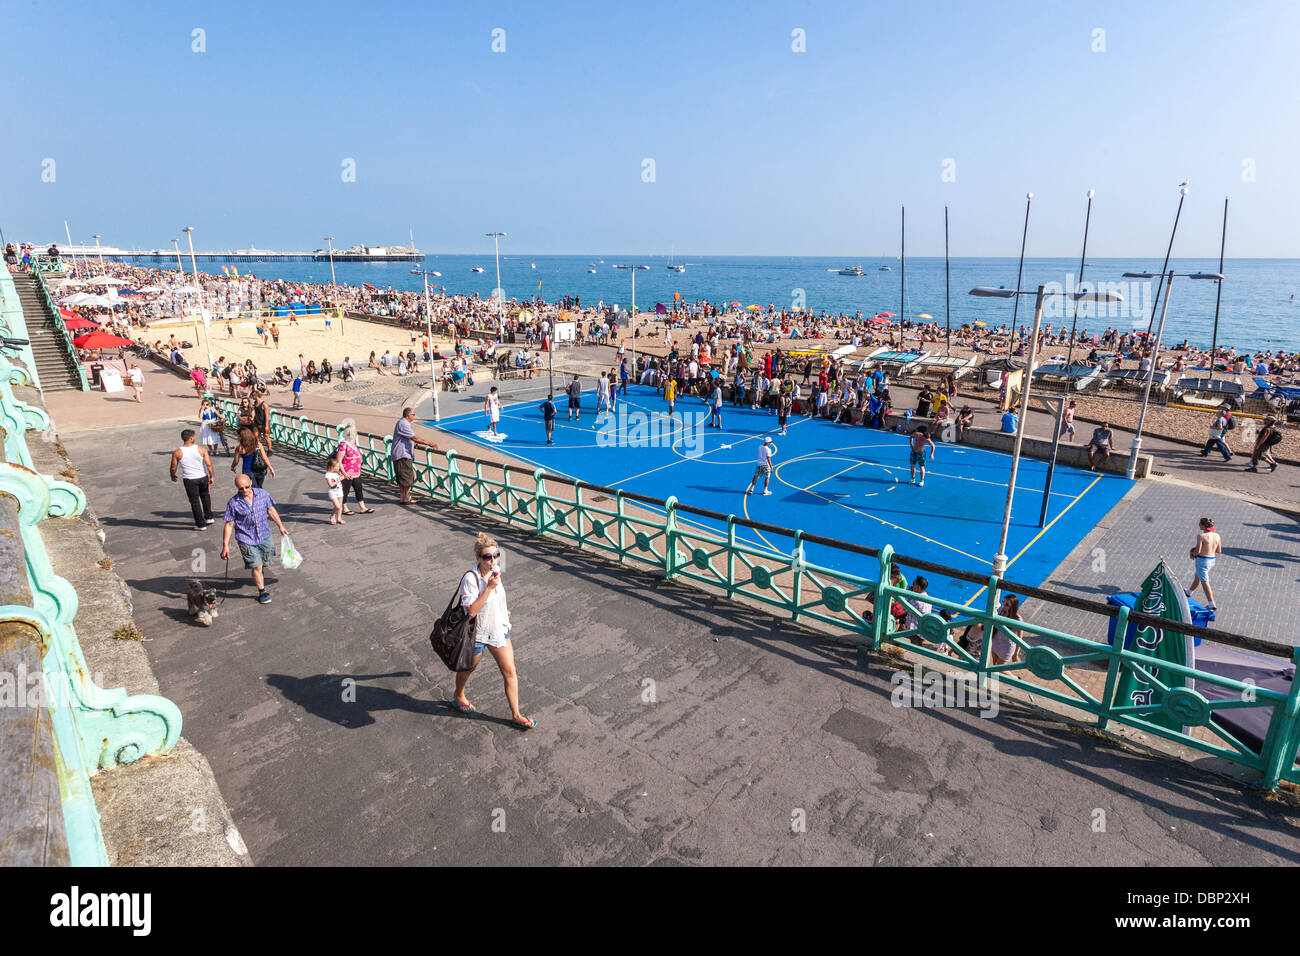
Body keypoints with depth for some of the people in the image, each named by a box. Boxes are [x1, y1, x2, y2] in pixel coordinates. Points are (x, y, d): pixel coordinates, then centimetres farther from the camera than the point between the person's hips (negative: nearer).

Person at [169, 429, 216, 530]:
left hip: (189, 480, -1)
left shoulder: (177, 453, -11)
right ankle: (209, 517, 30)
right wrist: (211, 477, -1)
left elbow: (173, 468, -1)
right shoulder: (201, 449, -11)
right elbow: (209, 464, -12)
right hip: (203, 477, 2)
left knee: (195, 501, 9)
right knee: (205, 495, 26)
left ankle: (201, 524, 15)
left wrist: (173, 476, 19)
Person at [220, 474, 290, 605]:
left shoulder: (262, 494, -4)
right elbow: (229, 525, -7)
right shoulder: (233, 503, -13)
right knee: (256, 566, -6)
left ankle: (259, 575, 52)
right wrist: (225, 546, -7)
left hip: (264, 536, 4)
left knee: (265, 561, 17)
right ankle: (262, 591, 12)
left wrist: (280, 526, 12)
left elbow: (271, 510, 10)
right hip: (246, 540, -4)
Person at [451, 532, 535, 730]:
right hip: (478, 632, -5)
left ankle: (516, 715, 16)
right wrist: (489, 587, -34)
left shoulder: (495, 570, -4)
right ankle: (459, 697, 51)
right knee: (469, 667, 21)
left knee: (509, 671, 4)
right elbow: (471, 610, -30)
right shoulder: (470, 578, -27)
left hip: (498, 628, 5)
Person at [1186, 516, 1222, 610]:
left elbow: (1198, 551, -20)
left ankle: (1212, 604, 3)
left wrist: (1193, 554, 0)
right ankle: (1188, 592, 49)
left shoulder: (1201, 535, -20)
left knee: (1205, 582, 2)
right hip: (1212, 560, 8)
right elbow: (1219, 551, 8)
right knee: (1198, 577, 28)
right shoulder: (1217, 536, 0)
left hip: (1202, 560, -8)